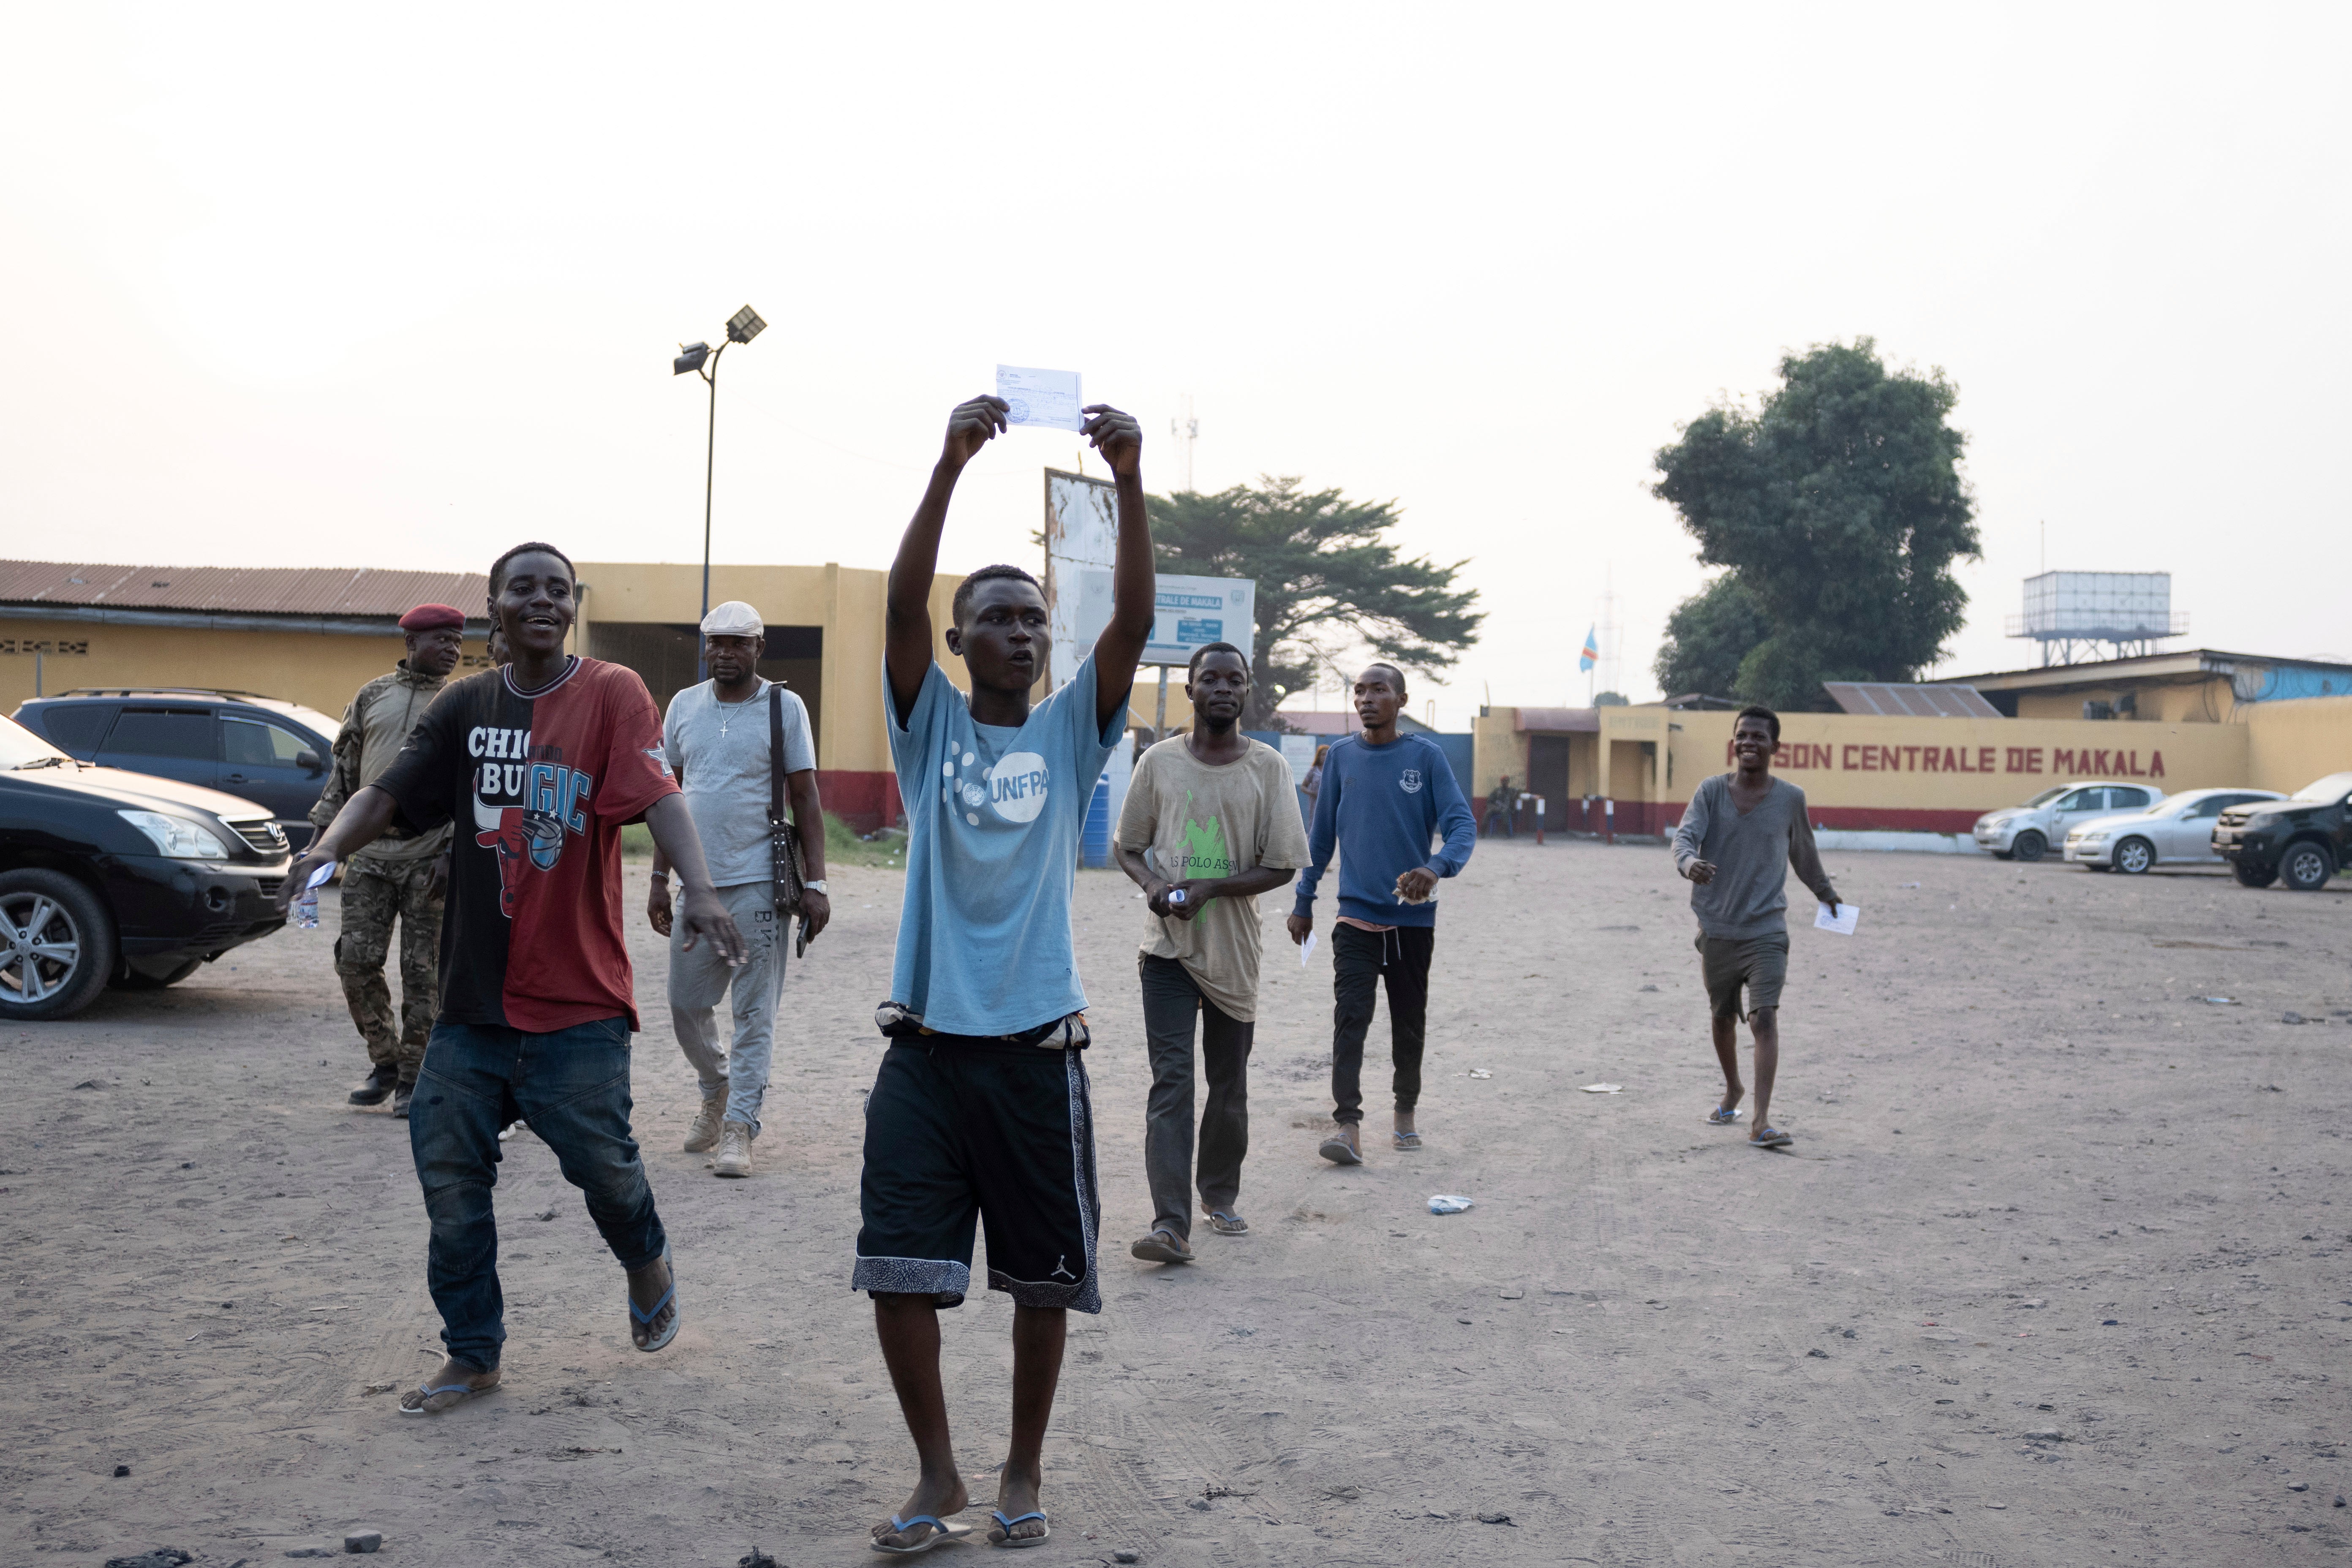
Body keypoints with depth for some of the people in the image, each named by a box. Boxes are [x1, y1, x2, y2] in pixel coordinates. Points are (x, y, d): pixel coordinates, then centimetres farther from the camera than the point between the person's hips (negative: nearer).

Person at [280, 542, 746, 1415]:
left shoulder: (612, 694, -5)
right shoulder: (465, 706, 8)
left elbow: (657, 792, -20)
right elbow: (388, 794, 2)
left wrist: (698, 888, -36)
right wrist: (329, 847, -20)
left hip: (577, 997, -4)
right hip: (474, 992, 4)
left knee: (598, 1159, -4)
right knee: (449, 1174, 4)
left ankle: (646, 1263, 31)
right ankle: (472, 1357, 21)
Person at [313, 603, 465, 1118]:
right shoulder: (372, 696, 12)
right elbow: (344, 768, 16)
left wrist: (453, 853, -11)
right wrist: (325, 832, 10)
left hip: (428, 856, -3)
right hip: (369, 850, 3)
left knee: (422, 970, -1)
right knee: (355, 959, 0)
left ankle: (412, 1077, 10)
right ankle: (384, 1061, 18)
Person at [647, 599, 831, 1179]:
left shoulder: (784, 707, -1)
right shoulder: (684, 706, 10)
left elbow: (807, 800, -1)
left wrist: (815, 884, -8)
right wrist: (660, 879, 12)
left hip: (759, 885, -4)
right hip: (698, 883, 4)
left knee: (754, 1011, -1)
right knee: (686, 1004, 9)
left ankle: (740, 1126, 5)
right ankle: (718, 1089, 34)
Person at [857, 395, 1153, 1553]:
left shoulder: (1071, 732, 7)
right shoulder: (931, 725, 6)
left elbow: (1133, 624, -7)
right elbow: (902, 602, -9)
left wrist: (1130, 483, -19)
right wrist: (951, 464, -20)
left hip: (1035, 1045, 1)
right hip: (926, 1039, 0)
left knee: (1043, 1276, 8)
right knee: (899, 1270, -2)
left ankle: (1024, 1470, 28)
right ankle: (937, 1475, 18)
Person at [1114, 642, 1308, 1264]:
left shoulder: (1267, 766, 0)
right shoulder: (1160, 761, 3)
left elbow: (1283, 865, -3)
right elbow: (1128, 846, 12)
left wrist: (1209, 888, -15)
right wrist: (1153, 883, -10)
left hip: (1235, 950, 1)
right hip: (1167, 947, -1)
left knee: (1230, 1085, 11)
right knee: (1170, 1080, -10)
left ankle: (1220, 1196, 32)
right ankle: (1170, 1223, -16)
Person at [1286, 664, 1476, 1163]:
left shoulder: (1425, 756, -3)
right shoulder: (1341, 756, 5)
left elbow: (1462, 825, -10)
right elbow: (1322, 835, 12)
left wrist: (1437, 869, -29)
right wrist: (1304, 901, 12)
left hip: (1413, 918, 0)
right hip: (1356, 916, 1)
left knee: (1409, 1023, 10)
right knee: (1350, 1017, -13)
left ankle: (1406, 1110, 30)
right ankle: (1348, 1124, -18)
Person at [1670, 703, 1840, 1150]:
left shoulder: (1790, 799, 0)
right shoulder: (1711, 791, -1)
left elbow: (1803, 852, 18)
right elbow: (1684, 836, -15)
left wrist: (1825, 891, 32)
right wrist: (1690, 863, -38)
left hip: (1767, 932, -2)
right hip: (1716, 929, 2)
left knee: (1765, 1018, -16)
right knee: (1722, 1018, 16)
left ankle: (1762, 1121, -20)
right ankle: (1732, 1090, 43)